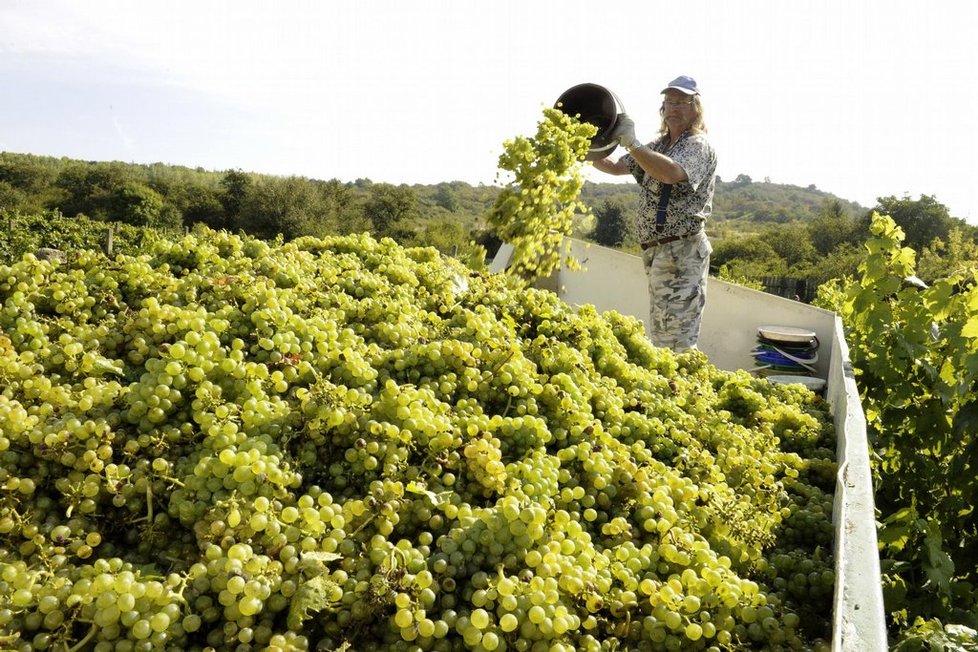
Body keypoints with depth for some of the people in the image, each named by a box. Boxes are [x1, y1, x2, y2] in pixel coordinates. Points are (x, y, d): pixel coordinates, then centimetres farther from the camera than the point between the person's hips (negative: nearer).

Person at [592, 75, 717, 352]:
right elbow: (614, 167, 15)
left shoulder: (699, 146, -6)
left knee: (677, 339, -13)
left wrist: (631, 143, -31)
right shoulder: (656, 147, 20)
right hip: (656, 252, 9)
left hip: (682, 253, -9)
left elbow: (671, 172, -26)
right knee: (660, 335, 15)